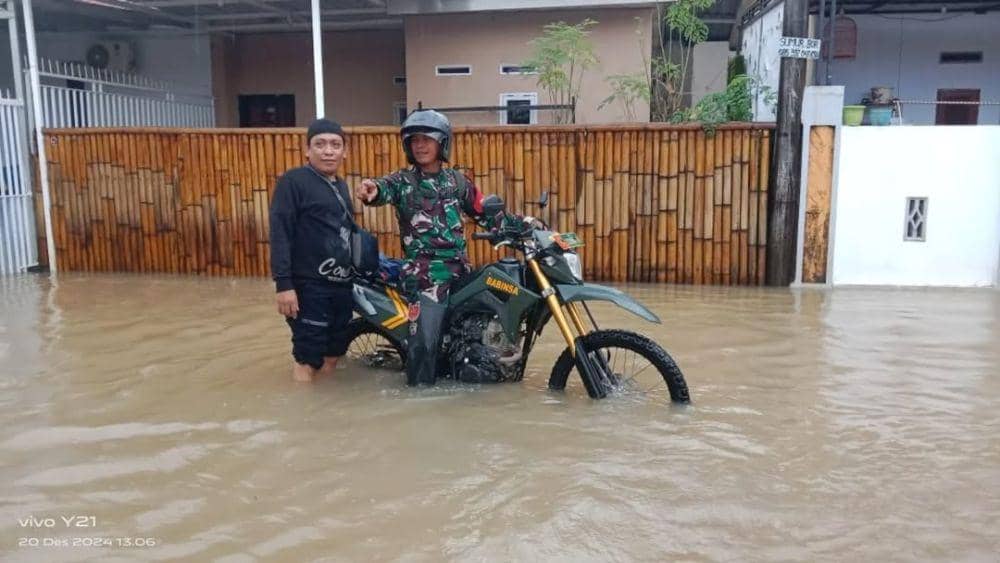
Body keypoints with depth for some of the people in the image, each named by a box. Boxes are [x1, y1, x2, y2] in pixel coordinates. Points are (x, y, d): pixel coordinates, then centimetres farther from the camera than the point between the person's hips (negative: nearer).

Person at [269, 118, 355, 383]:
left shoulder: (341, 186, 15)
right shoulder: (293, 181, -9)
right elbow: (280, 234, -15)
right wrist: (283, 284, -21)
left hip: (342, 285, 8)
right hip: (309, 287, -8)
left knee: (333, 354, 15)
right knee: (308, 357, -4)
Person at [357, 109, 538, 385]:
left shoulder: (457, 181, 13)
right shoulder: (404, 181, 0)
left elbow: (484, 212, 19)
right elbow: (386, 188, -22)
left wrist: (520, 224, 14)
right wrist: (374, 190, -46)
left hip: (459, 268, 5)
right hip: (425, 271, -4)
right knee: (425, 337, -10)